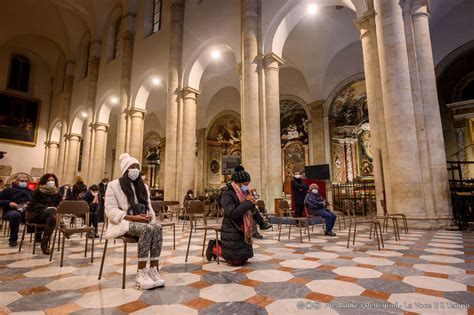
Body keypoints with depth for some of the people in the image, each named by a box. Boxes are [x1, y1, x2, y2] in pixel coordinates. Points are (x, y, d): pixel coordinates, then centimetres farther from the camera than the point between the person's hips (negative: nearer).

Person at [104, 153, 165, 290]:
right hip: (123, 222, -5)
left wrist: (149, 216, -9)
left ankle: (153, 270, -28)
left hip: (141, 222, 5)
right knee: (147, 229, -35)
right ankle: (141, 274, -31)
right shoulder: (113, 185, 0)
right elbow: (110, 210, -9)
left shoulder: (143, 187, 18)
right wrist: (132, 218, -21)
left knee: (157, 227, -29)